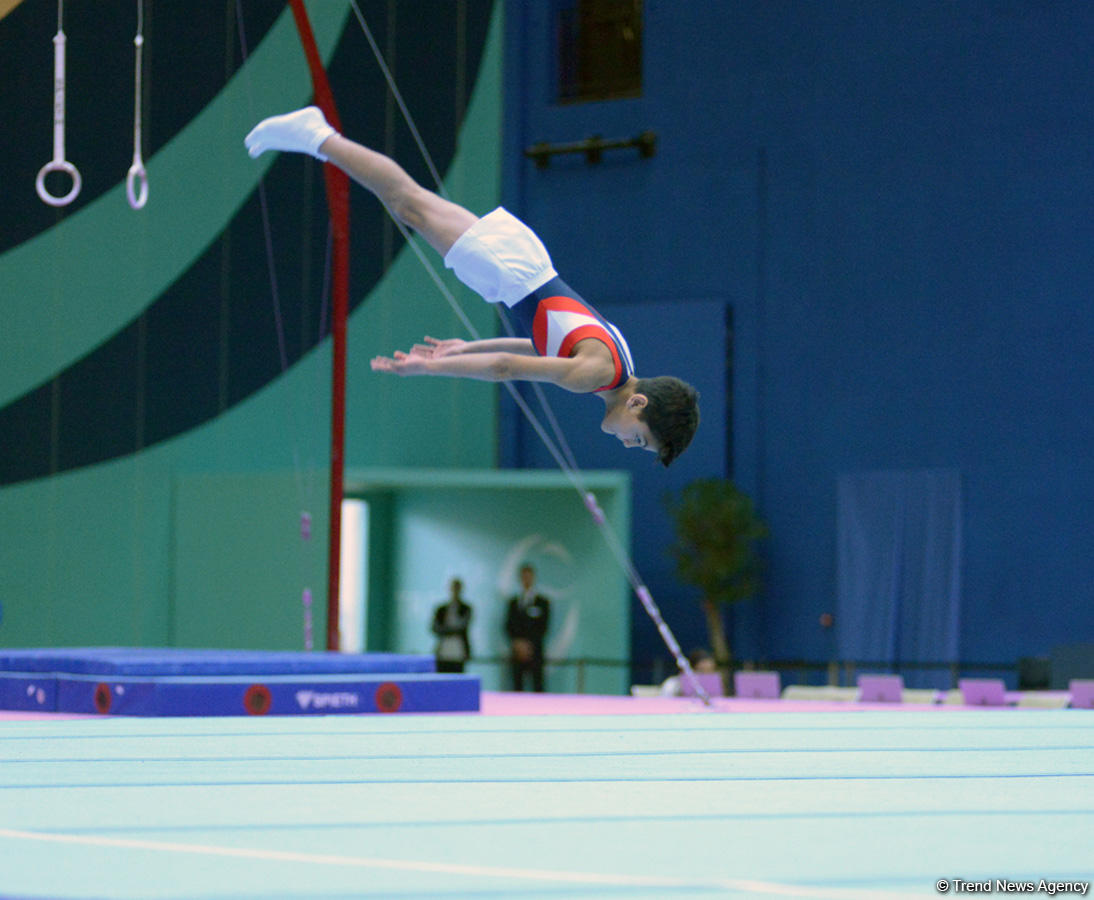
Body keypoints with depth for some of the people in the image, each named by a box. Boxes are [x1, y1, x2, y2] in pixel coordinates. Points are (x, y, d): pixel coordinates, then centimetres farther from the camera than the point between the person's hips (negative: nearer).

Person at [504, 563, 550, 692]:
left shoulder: (542, 602, 6)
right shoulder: (513, 602, 16)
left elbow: (543, 627, -2)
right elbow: (508, 626, 9)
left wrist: (528, 644, -11)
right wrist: (517, 643, -8)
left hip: (534, 651, -3)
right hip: (517, 651, 3)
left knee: (537, 686, -8)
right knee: (517, 686, -1)